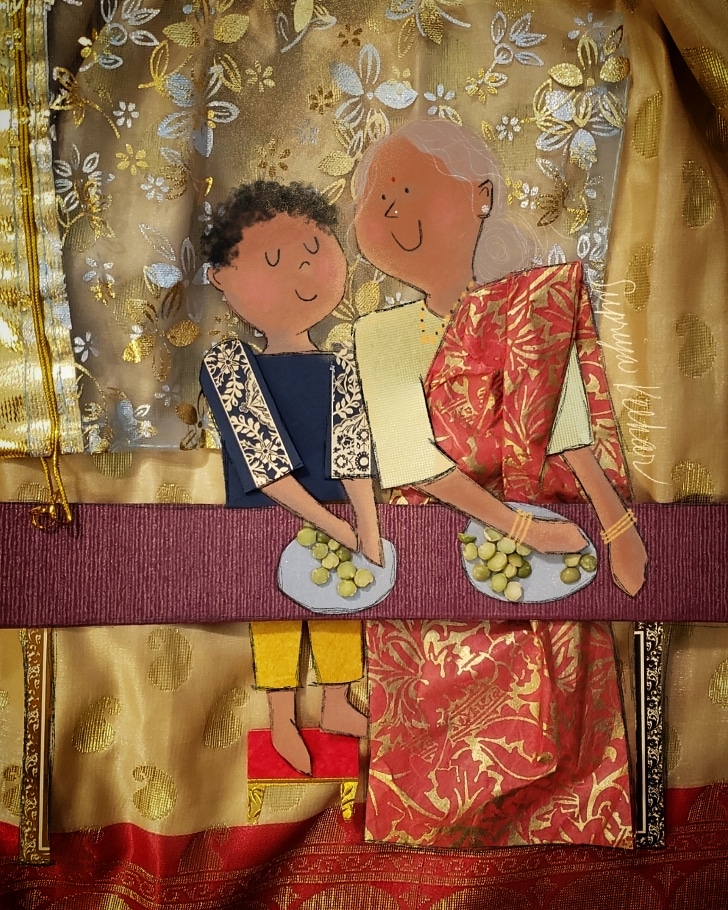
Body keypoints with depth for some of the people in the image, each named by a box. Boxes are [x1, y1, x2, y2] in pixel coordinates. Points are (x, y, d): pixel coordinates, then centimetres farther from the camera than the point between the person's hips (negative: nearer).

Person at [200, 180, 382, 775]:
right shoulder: (228, 369, -14)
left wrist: (369, 531, -19)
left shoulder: (339, 369, -3)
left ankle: (338, 707, 37)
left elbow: (353, 454, -8)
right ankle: (283, 721, 31)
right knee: (277, 615, 10)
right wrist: (335, 527, -24)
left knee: (341, 607, 15)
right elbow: (265, 465, -20)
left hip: (336, 519, 4)